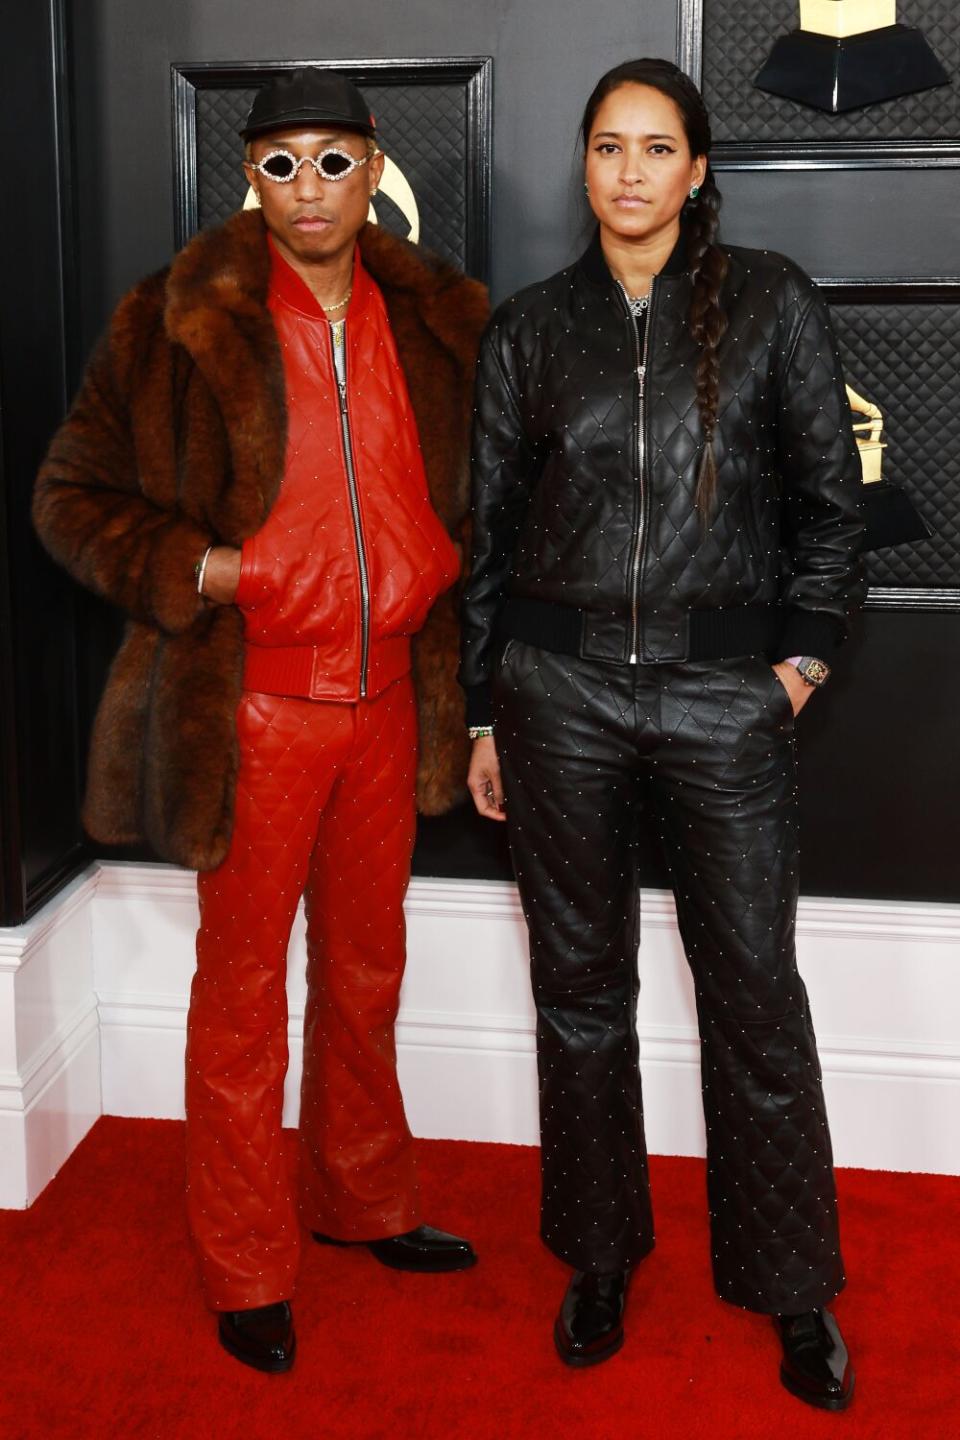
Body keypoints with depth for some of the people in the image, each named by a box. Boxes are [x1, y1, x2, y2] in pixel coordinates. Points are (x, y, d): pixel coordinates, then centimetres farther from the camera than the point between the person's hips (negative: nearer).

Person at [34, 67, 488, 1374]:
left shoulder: (439, 318, 4)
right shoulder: (183, 322, -8)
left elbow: (484, 476, 20)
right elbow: (72, 497, -3)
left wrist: (454, 565, 3)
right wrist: (201, 571, -16)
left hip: (388, 698, 4)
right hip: (256, 709, -4)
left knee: (367, 969, 18)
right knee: (244, 987, 6)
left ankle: (363, 1200, 39)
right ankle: (245, 1272, 22)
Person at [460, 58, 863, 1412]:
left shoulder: (770, 301, 3)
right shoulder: (529, 329, 7)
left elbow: (830, 492, 5)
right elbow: (493, 523, 9)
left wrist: (807, 649, -2)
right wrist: (482, 714, 8)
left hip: (724, 691, -1)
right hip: (560, 689, 2)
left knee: (756, 990, 3)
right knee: (580, 981, 10)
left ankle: (791, 1286, 20)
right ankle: (600, 1256, 27)